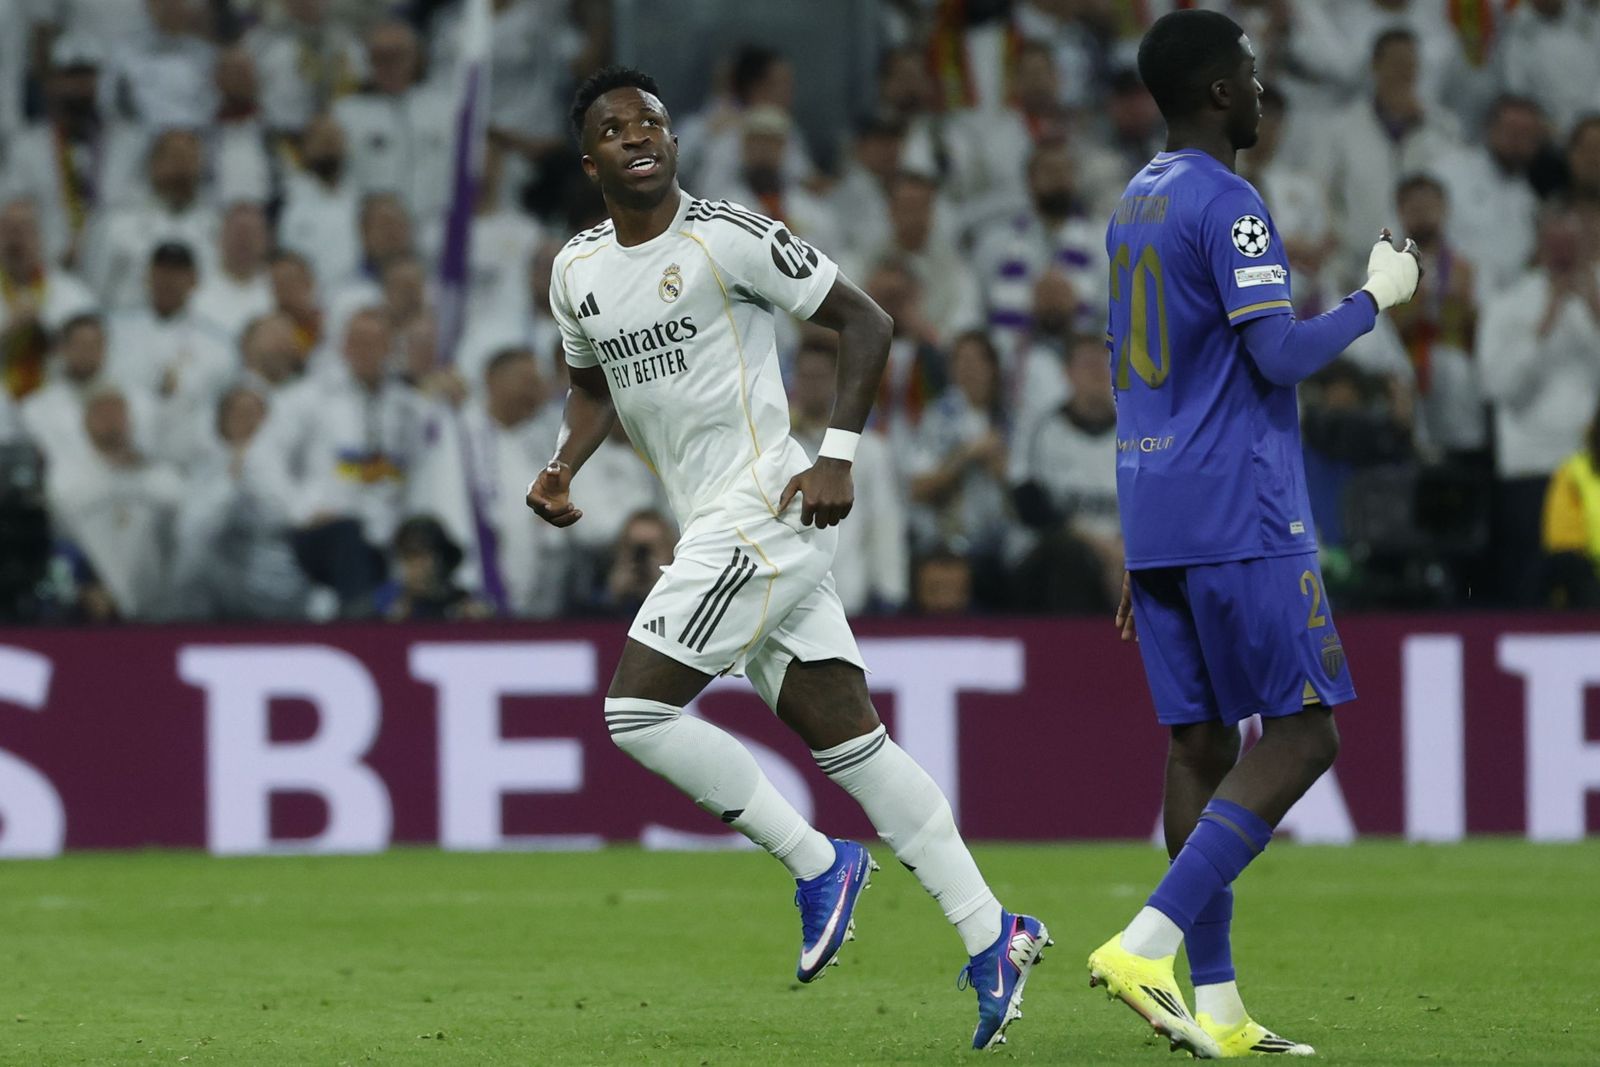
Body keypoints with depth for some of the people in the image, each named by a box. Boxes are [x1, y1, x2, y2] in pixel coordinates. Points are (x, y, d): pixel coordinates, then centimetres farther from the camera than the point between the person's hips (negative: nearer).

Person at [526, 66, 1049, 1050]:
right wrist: (564, 466, 8)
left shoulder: (729, 236, -10)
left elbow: (865, 321, -6)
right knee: (847, 737, 5)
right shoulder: (578, 272, 12)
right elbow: (596, 384, 28)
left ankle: (817, 864, -1)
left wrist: (839, 456, -14)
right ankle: (990, 938, 8)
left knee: (637, 711, -14)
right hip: (716, 529, 7)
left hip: (763, 509, -7)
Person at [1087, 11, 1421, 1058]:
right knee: (1302, 734, -6)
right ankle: (1146, 945, -18)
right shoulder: (1228, 204, -11)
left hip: (1153, 517, 9)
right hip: (1238, 517, -9)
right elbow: (1280, 355, -19)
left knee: (1203, 746, 7)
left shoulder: (1136, 203, 18)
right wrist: (1374, 299, -2)